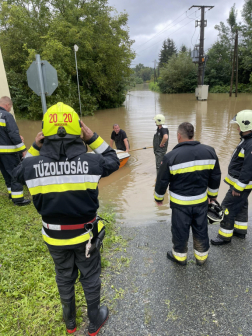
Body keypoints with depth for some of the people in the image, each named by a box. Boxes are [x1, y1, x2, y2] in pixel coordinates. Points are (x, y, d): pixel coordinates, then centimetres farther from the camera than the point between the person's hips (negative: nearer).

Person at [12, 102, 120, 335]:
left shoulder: (32, 165, -18)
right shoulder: (90, 162, -23)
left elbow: (19, 173, 7)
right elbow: (113, 161, -1)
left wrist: (35, 147, 3)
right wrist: (93, 139, -5)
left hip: (55, 237, 2)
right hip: (85, 235, -2)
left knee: (64, 278, 27)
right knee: (90, 278, 22)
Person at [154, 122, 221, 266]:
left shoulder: (171, 156, -19)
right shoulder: (209, 151, -6)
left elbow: (162, 181, -10)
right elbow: (216, 177, 4)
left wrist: (159, 197, 8)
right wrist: (213, 194, 19)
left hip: (180, 203, -3)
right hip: (201, 200, 4)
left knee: (180, 230, 16)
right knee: (201, 229, 21)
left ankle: (180, 256, 37)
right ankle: (202, 256, 40)